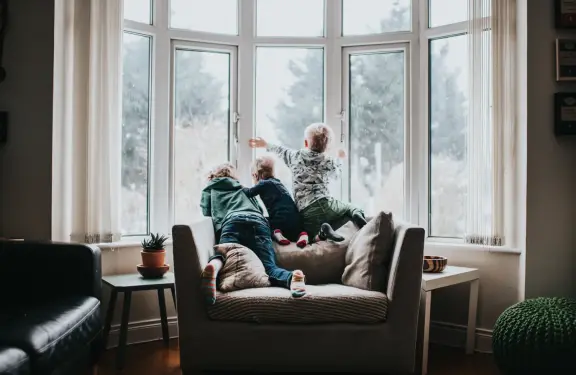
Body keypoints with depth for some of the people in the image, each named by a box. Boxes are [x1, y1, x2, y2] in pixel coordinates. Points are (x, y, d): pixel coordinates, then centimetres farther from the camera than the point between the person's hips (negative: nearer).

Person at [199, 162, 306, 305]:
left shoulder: (209, 190, 34)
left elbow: (206, 214, 34)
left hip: (232, 222, -2)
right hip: (258, 222, 2)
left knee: (224, 256, -22)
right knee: (269, 267, -10)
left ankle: (215, 264, -59)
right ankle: (291, 278, -44)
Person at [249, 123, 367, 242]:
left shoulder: (296, 156, 13)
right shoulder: (330, 163, 11)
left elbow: (282, 151, 32)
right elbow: (337, 169, 35)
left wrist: (266, 145, 53)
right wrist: (340, 158, 58)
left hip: (305, 213, 1)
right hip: (324, 205, -1)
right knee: (354, 209, 18)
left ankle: (324, 229, -20)